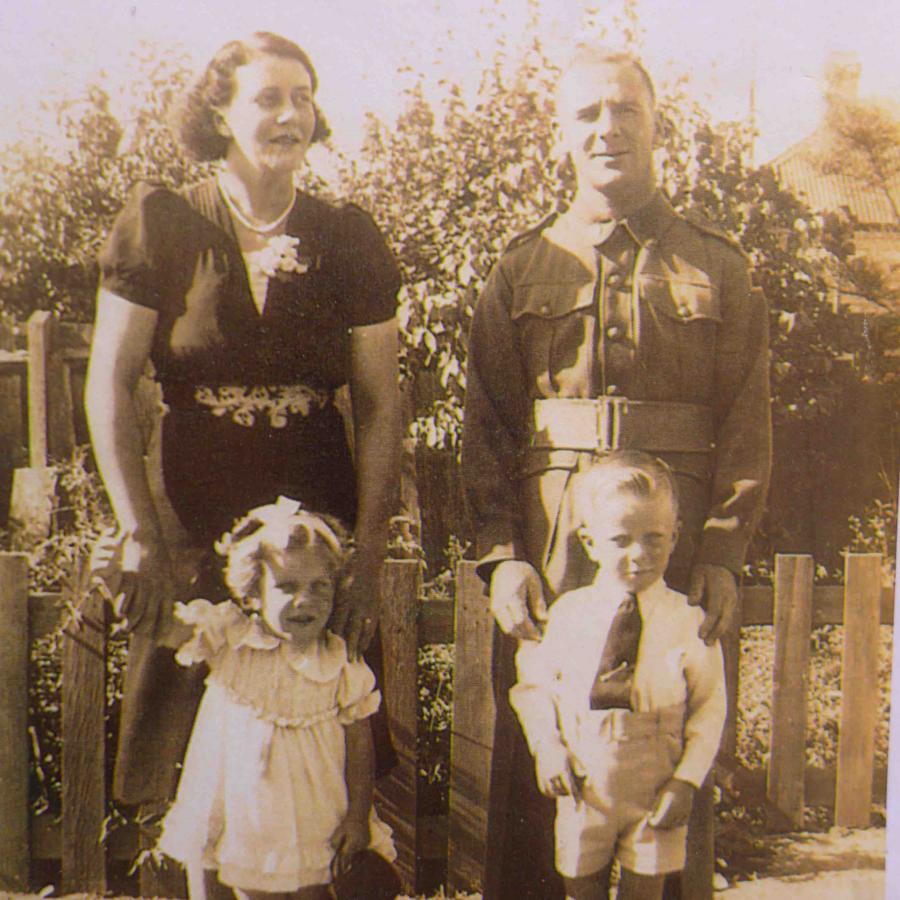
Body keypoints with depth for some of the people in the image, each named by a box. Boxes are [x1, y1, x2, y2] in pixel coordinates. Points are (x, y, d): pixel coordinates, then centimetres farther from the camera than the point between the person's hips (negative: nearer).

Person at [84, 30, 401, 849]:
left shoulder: (349, 239, 3)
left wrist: (369, 559, -2)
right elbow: (109, 387, -1)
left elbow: (381, 407, 3)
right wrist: (141, 537, -5)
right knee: (190, 777, 6)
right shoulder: (161, 226, -1)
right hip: (195, 543, -1)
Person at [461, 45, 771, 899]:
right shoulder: (522, 268, 10)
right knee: (533, 759, 6)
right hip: (548, 549, 1)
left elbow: (747, 422, 4)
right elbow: (486, 426, 5)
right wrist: (500, 554, -5)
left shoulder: (716, 268, 9)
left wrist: (723, 551, -6)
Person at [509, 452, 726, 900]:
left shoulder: (689, 621, -8)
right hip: (583, 792, 1)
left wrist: (687, 779, -11)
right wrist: (547, 745, -7)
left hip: (655, 793, -1)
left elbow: (710, 708, -5)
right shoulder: (566, 614, -5)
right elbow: (535, 682, 6)